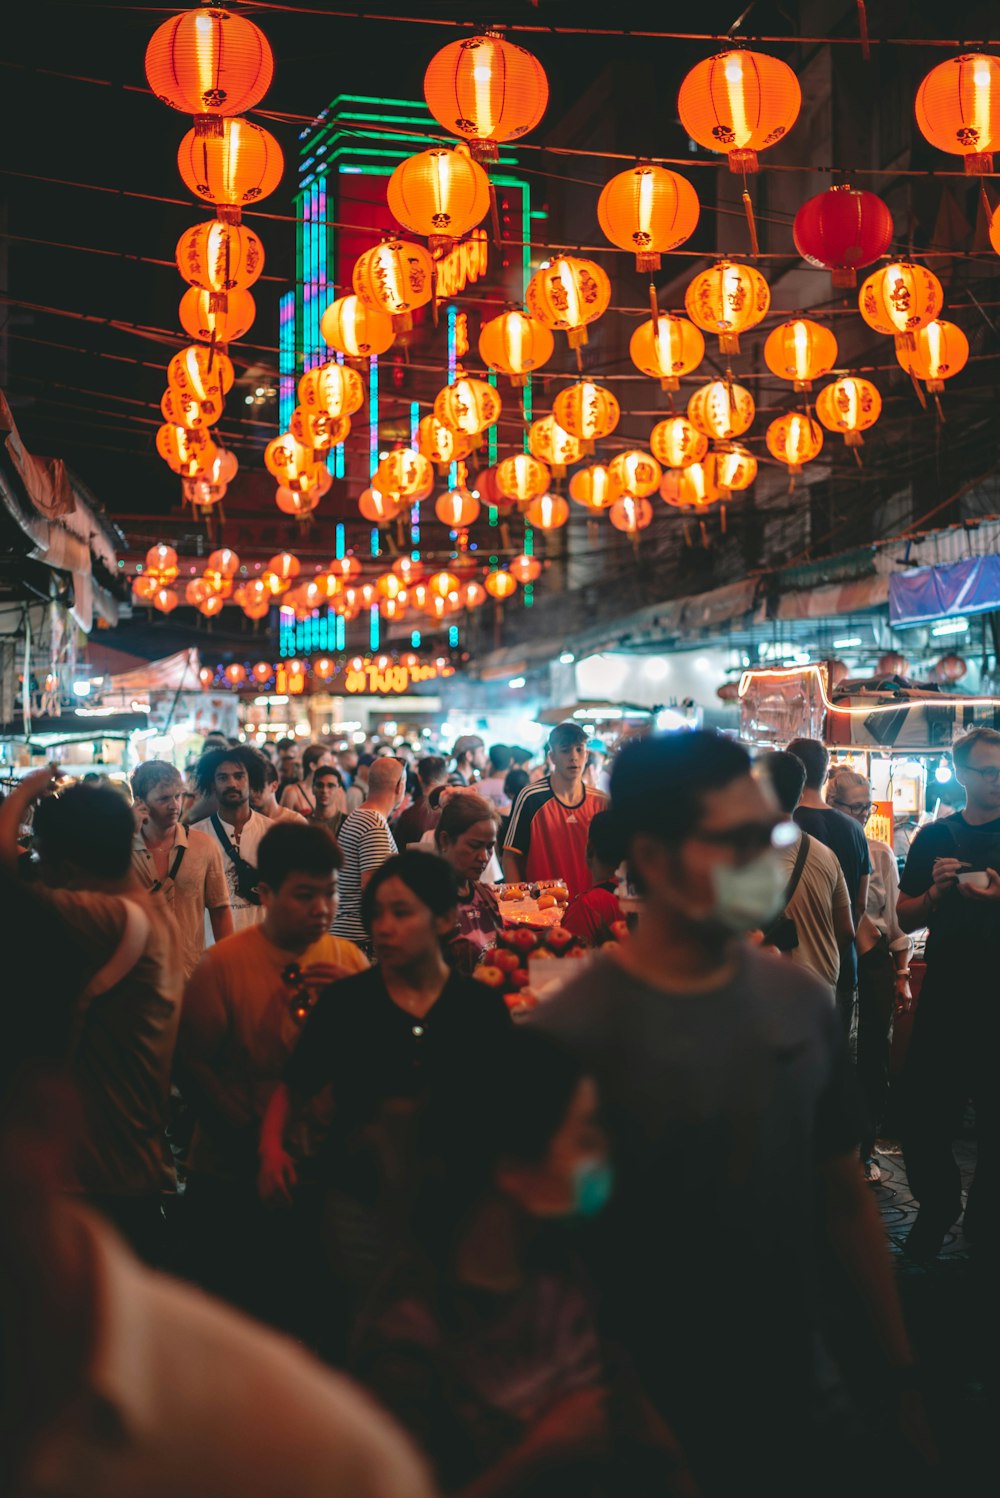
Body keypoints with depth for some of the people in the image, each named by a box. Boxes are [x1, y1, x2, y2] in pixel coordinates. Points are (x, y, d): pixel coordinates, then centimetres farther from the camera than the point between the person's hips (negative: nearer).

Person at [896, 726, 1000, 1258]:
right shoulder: (934, 838, 9)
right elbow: (906, 916, 11)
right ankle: (938, 1205, 26)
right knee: (920, 1115, 2)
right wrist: (936, 892, -10)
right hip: (944, 998, 2)